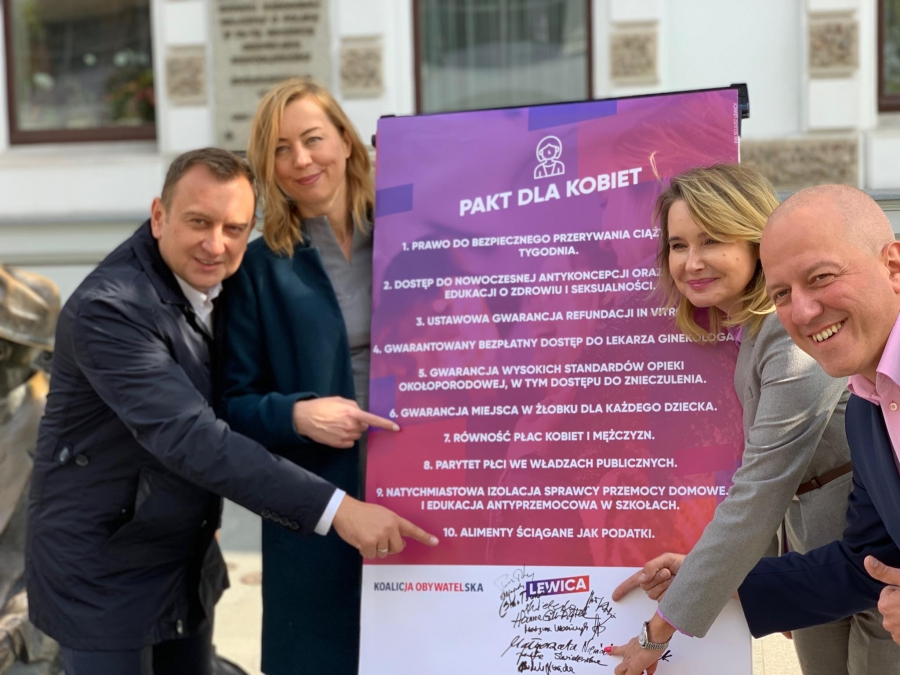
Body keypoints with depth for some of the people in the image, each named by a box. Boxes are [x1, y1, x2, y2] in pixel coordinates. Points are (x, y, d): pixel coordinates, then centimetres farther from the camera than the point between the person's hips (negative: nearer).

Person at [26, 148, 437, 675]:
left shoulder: (212, 280, -1)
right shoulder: (107, 307, -26)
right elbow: (189, 438, -35)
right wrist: (336, 510, -38)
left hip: (189, 564, 7)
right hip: (103, 573, -7)